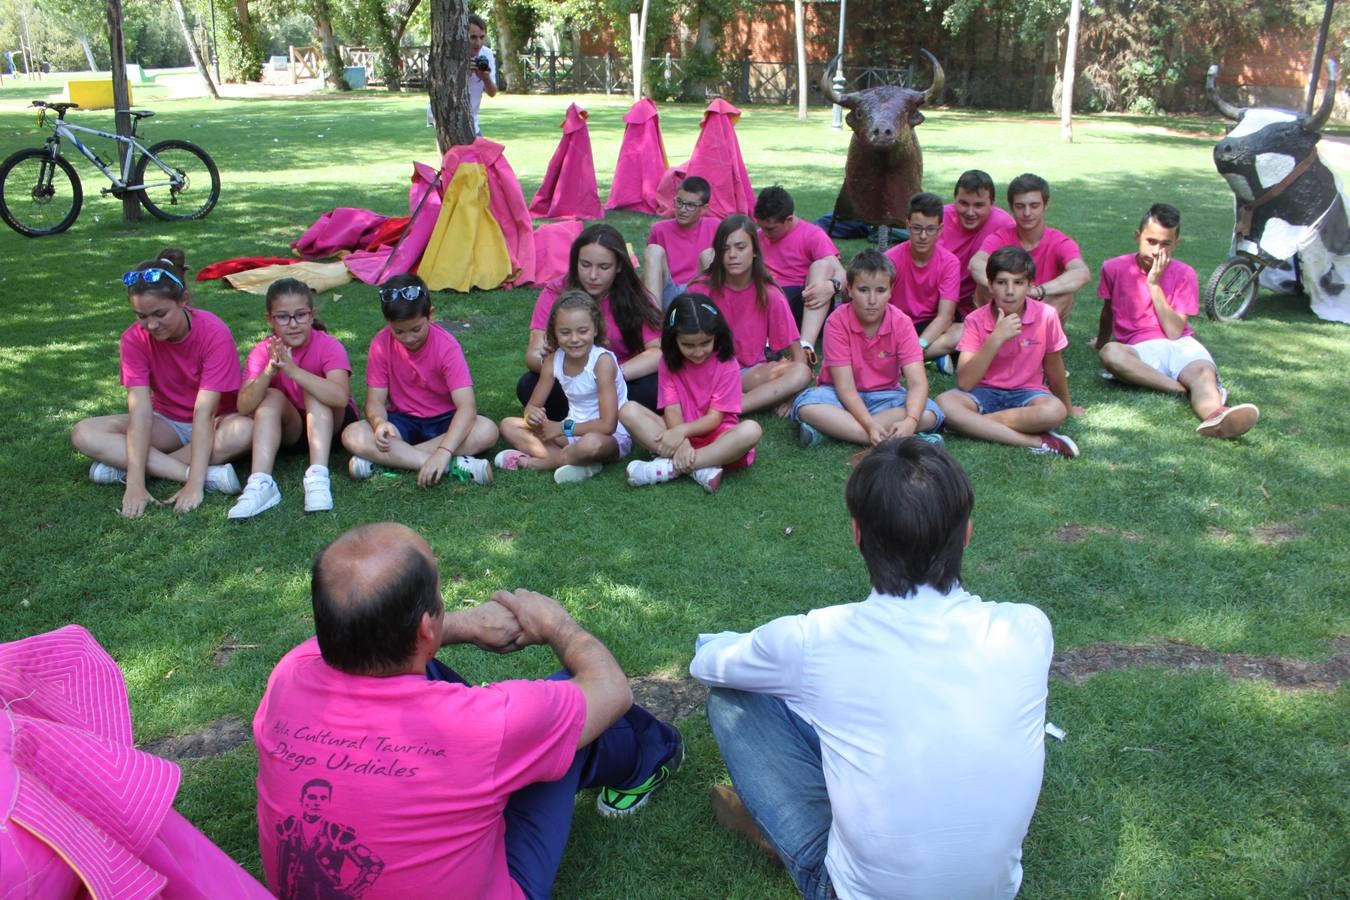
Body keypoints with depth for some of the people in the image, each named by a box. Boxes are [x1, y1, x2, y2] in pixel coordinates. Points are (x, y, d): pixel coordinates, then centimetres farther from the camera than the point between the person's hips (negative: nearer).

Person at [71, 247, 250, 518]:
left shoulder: (214, 333, -24)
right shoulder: (134, 339, -15)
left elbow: (204, 411, -30)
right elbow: (140, 411, -24)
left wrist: (194, 485, -37)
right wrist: (135, 484, -34)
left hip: (214, 423, -3)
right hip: (168, 423, 3)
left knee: (245, 430, -38)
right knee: (84, 433, -20)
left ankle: (121, 466, -26)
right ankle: (211, 474, -31)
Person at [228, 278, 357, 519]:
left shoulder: (328, 346, -20)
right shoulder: (262, 351, -11)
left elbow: (340, 397, -39)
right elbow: (244, 407, -24)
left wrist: (293, 370, -48)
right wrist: (269, 372, -41)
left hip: (330, 423, -2)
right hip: (289, 427, 2)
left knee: (313, 390, -28)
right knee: (271, 396, -25)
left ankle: (318, 476, -40)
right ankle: (261, 484, -37)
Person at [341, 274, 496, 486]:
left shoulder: (446, 345, -20)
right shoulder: (381, 344, -12)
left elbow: (466, 405, -29)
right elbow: (375, 400, -9)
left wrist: (444, 451, -44)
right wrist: (379, 422, -35)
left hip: (443, 421, -1)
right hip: (402, 421, 2)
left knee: (487, 431, -33)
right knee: (351, 435, -27)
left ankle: (382, 460, -29)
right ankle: (454, 465, -33)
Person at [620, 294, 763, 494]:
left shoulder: (727, 364, -8)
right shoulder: (669, 362, -1)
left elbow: (715, 417, -12)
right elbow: (672, 410, -9)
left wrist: (682, 430, -29)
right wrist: (680, 442, -29)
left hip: (716, 436, -2)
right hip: (680, 434, 2)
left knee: (751, 430, -35)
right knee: (629, 411, -20)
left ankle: (669, 467, -32)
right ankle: (699, 469, -31)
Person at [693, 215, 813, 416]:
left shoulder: (769, 295, -7)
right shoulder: (702, 290, -7)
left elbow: (797, 354, -4)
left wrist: (788, 389, -23)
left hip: (752, 373, 1)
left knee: (802, 373, -27)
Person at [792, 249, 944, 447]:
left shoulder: (901, 323, -12)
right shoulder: (837, 322, -17)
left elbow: (917, 382, -21)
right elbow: (845, 387, -21)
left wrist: (910, 421, -42)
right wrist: (870, 425, -37)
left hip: (884, 396, 2)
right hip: (843, 397, -2)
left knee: (930, 413, -26)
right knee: (805, 405, -33)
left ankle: (832, 428, -28)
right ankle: (892, 442, -35)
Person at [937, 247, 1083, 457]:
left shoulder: (1046, 316, -9)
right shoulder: (976, 320, -10)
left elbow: (1053, 366, 8)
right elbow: (964, 383, -19)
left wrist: (1068, 406, 19)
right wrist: (996, 339, -26)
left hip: (1026, 392, 0)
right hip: (984, 392, 1)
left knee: (1054, 411, -34)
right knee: (945, 403, -33)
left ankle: (972, 424, -22)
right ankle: (1036, 442, -30)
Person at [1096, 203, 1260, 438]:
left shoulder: (1184, 274, 5)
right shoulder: (1115, 269, 5)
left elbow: (1174, 332, -5)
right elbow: (1108, 310, 24)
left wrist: (1154, 284, -9)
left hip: (1180, 344, 0)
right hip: (1140, 350, 0)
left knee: (1204, 372, -36)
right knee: (1110, 352, -37)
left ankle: (1215, 415, -72)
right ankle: (1189, 390, -37)